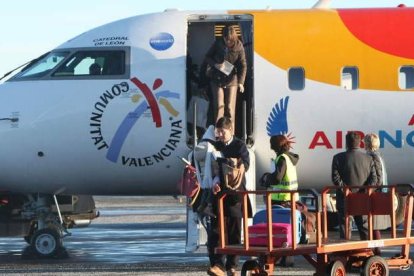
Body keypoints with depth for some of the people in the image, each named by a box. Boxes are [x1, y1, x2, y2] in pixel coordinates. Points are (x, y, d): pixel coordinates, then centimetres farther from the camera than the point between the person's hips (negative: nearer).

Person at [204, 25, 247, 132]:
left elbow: (243, 65, -7)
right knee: (219, 106, -3)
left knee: (230, 108, 0)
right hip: (217, 79, 0)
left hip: (231, 80, 0)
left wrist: (241, 82, -17)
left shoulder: (239, 46, -10)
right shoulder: (217, 44, -8)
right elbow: (207, 57, 4)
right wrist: (215, 64, -17)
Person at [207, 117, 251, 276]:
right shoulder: (215, 147, 12)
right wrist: (214, 182, -13)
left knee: (234, 230, 1)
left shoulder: (239, 146, 3)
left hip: (235, 192, -2)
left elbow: (245, 162, -12)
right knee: (216, 229, -8)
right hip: (219, 191, 2)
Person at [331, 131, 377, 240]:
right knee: (364, 228, 10)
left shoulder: (338, 158, -5)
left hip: (345, 200, -2)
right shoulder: (368, 158, 2)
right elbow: (373, 179, -3)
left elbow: (335, 178, -12)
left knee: (345, 228, 3)